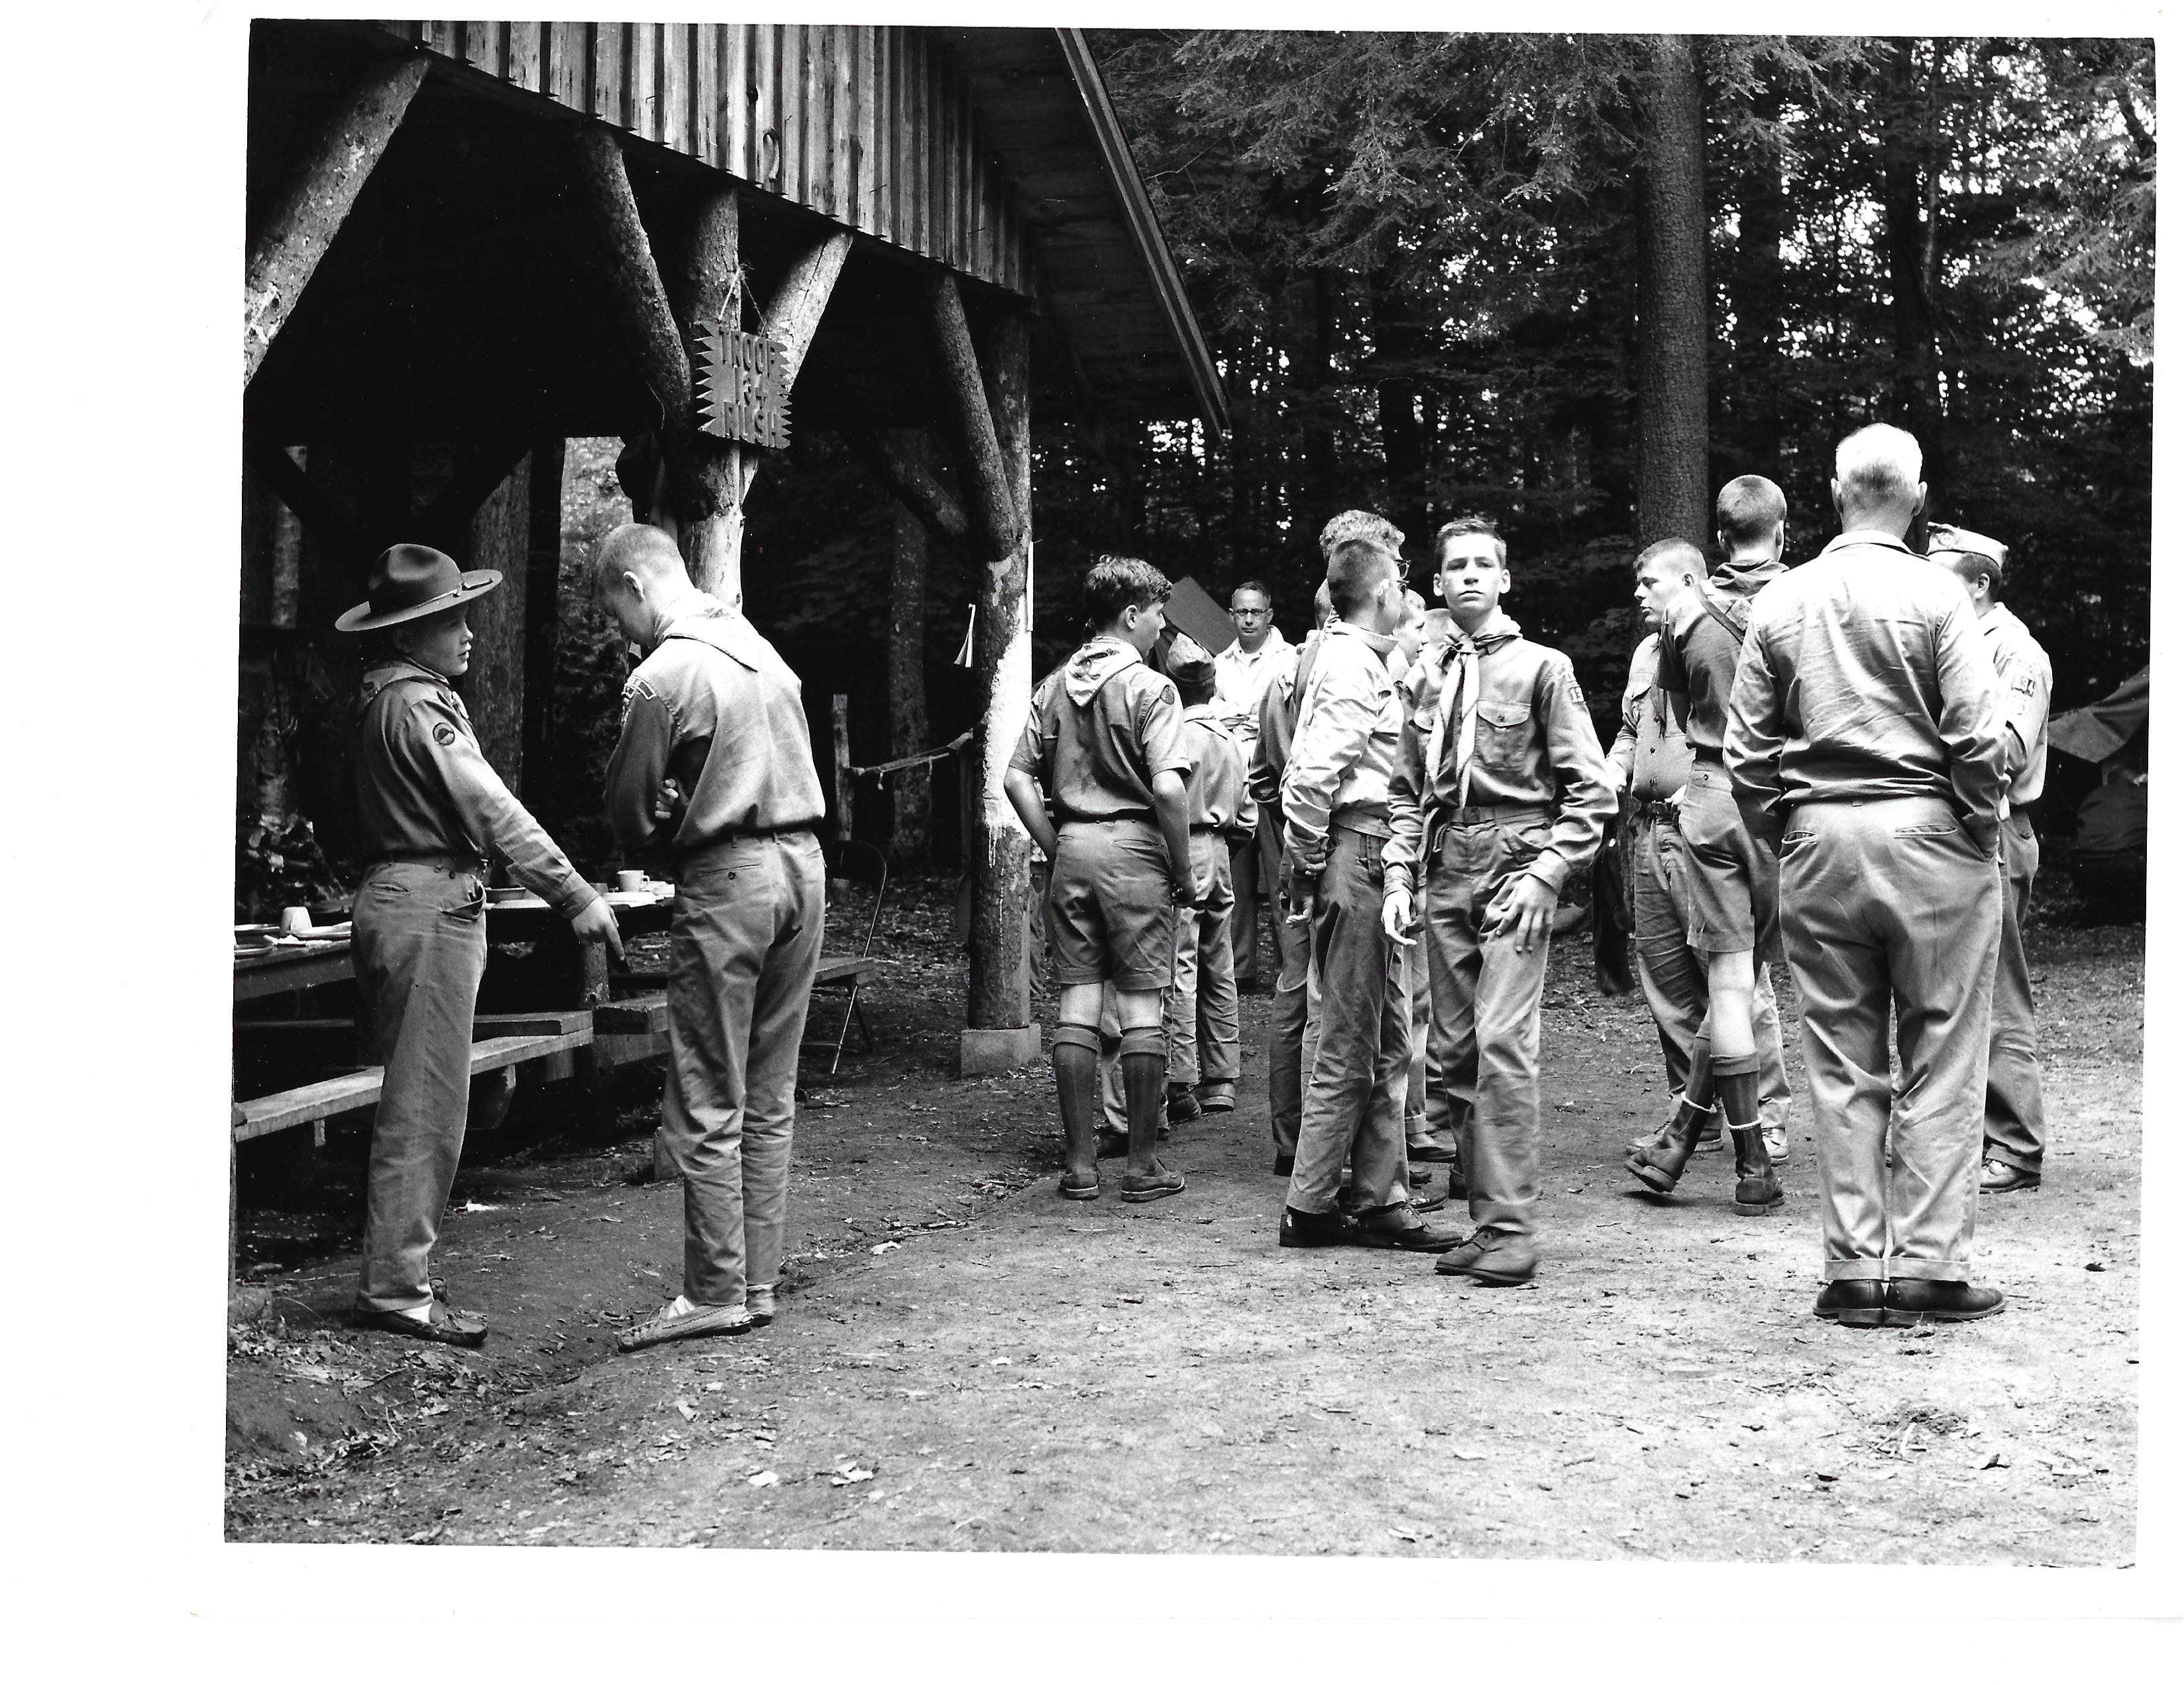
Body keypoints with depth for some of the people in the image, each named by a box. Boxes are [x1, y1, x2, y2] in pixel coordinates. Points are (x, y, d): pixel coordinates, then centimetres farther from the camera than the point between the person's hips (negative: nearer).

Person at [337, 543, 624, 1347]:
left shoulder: (389, 693, 17)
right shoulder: (416, 703, -15)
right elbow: (493, 813, -19)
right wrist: (577, 898, -19)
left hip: (405, 899, 10)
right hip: (429, 906, -10)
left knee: (421, 1102, 13)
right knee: (424, 1107, -6)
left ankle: (396, 1276, 19)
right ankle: (396, 1288, -1)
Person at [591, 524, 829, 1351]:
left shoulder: (660, 677, -11)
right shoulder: (761, 646, 12)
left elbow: (628, 813, -6)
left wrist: (664, 846, 13)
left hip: (728, 879, -8)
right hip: (805, 863, 8)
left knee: (707, 1105, -1)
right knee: (770, 1097, 12)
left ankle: (714, 1292, 2)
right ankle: (759, 1283, 17)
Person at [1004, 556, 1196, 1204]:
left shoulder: (1054, 685, 10)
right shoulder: (1150, 687, -8)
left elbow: (1018, 777, 6)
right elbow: (1167, 788, -17)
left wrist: (1055, 847, 11)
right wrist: (1184, 873, -7)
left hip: (1071, 846, 5)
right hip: (1133, 847, -5)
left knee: (1076, 1006, 7)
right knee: (1140, 1008, 2)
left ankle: (1080, 1165, 11)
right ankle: (1142, 1166, 6)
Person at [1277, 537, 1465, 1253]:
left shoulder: (1359, 660, 19)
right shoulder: (1352, 666, -12)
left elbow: (1306, 775, 18)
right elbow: (1312, 776, -21)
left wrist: (1306, 861, 13)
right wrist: (1312, 867, -13)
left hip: (1372, 860, 10)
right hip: (1356, 853, -10)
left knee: (1388, 1045, 12)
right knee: (1351, 1046, -4)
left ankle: (1380, 1201, 17)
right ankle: (1311, 1206, 2)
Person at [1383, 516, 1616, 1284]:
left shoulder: (1541, 668, 1)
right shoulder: (1424, 678, 14)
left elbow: (1590, 791, -2)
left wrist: (1546, 875, -12)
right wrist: (1400, 875, 5)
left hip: (1514, 869, -5)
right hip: (1446, 875, 5)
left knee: (1503, 1041, -14)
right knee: (1456, 1051, 6)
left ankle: (1511, 1228, -12)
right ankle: (1485, 1217, 14)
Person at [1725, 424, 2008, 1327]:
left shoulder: (1779, 602, 4)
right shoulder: (1934, 594, -6)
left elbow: (1745, 750, 5)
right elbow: (1976, 739, -10)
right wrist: (1981, 835, 2)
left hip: (1818, 843, 3)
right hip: (1926, 834, -3)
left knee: (1841, 1066, 8)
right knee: (1940, 1061, 5)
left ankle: (1854, 1269, 11)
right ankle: (1931, 1263, 6)